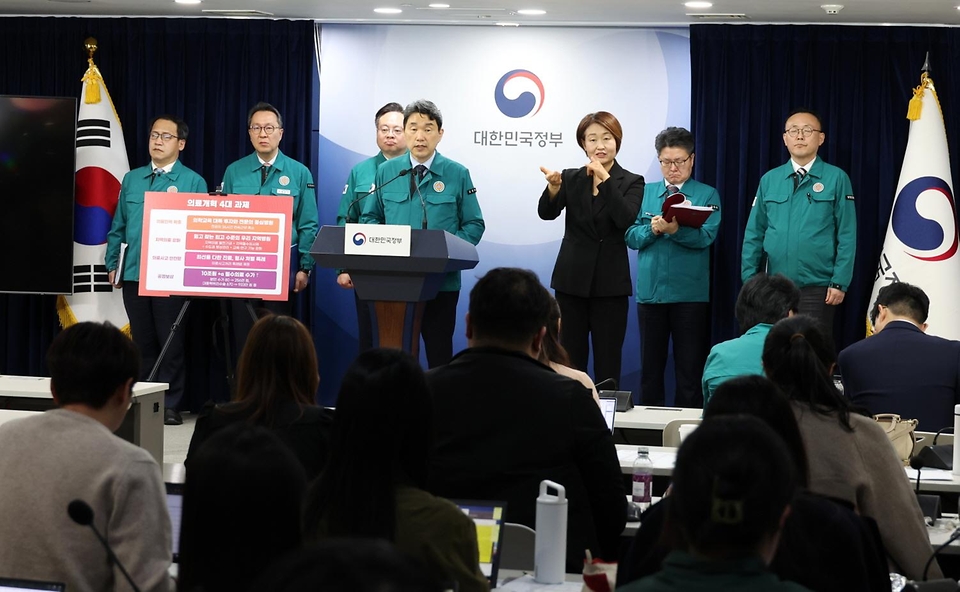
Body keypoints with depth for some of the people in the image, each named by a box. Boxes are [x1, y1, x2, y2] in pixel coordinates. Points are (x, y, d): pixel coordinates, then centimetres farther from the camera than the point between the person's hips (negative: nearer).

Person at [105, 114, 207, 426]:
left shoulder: (193, 182, -1)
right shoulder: (131, 179, 12)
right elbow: (118, 227, 15)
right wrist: (112, 264, 9)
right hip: (134, 273, 4)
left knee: (170, 343, 1)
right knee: (142, 341, 10)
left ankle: (170, 405, 7)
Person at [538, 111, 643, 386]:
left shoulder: (631, 182, 2)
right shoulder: (571, 178, 6)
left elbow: (625, 219, -16)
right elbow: (546, 213, -10)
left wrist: (605, 179, -23)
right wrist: (554, 187, -30)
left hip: (610, 283, -2)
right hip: (571, 280, 2)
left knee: (607, 363, 1)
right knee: (569, 361, 4)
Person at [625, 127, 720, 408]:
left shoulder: (706, 194, 2)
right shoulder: (646, 193, 11)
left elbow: (705, 237, -12)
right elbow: (631, 237, 5)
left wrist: (675, 230, -28)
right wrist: (652, 229, -15)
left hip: (690, 293, -3)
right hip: (650, 290, 3)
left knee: (690, 366, 1)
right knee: (651, 364, 9)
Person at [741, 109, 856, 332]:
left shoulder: (836, 179, -1)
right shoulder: (769, 180, 8)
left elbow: (847, 236, -4)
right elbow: (754, 233, 9)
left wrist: (839, 282, -9)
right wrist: (749, 279, 4)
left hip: (817, 288, -3)